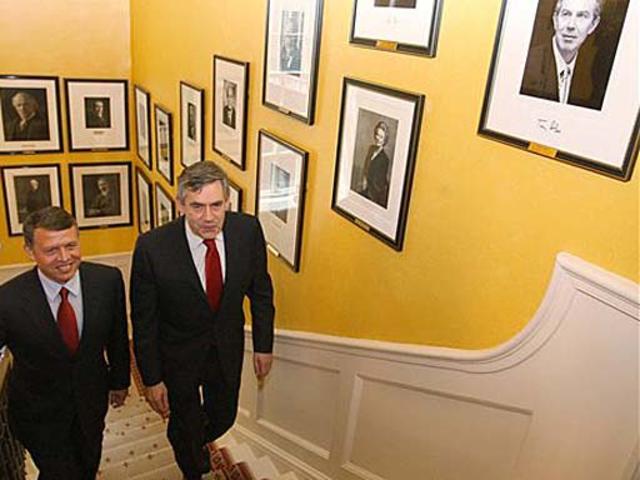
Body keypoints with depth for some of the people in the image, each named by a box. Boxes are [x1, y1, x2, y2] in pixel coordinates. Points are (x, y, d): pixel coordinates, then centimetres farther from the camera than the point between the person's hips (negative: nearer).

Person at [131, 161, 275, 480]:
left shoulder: (248, 230, -21)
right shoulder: (152, 248, -28)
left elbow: (260, 290, -4)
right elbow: (144, 320, -16)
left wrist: (264, 345, 2)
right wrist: (151, 379, -10)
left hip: (227, 349, 3)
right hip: (178, 355, -2)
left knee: (223, 417, 25)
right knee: (185, 424, 21)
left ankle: (194, 443, 62)